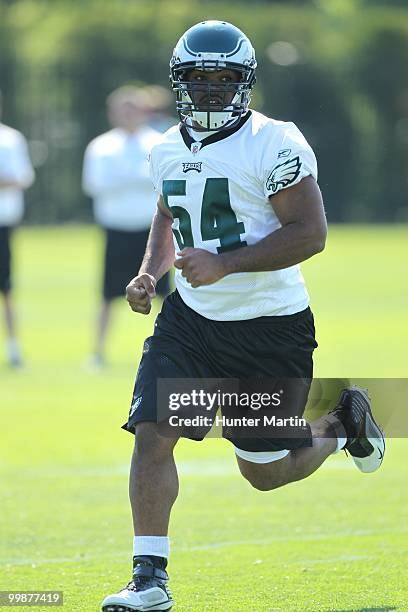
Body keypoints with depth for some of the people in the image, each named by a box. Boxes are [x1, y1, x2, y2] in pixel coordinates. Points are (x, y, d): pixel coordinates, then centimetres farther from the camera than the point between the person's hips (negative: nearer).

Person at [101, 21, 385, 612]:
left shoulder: (275, 145, -15)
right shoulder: (169, 150, 6)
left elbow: (310, 232, -19)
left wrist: (224, 264, -26)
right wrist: (150, 272, 5)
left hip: (270, 326, -5)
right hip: (191, 319, 5)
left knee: (266, 471, 6)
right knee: (152, 434, -13)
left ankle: (343, 423, 36)